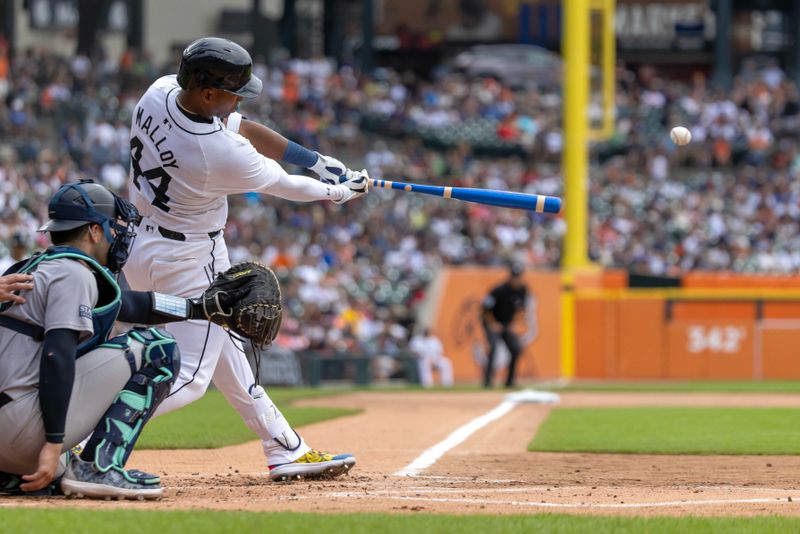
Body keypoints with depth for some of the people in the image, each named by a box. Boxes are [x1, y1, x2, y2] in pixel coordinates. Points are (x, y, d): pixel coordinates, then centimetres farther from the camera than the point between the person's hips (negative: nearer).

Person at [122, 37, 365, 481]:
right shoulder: (223, 156, -32)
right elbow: (280, 184, -11)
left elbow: (242, 129, 2)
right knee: (189, 378, -6)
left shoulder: (159, 93, -10)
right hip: (188, 260, -10)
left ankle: (286, 449, 30)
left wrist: (319, 162, 2)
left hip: (144, 240, 10)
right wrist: (337, 192, 8)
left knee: (224, 352, 18)